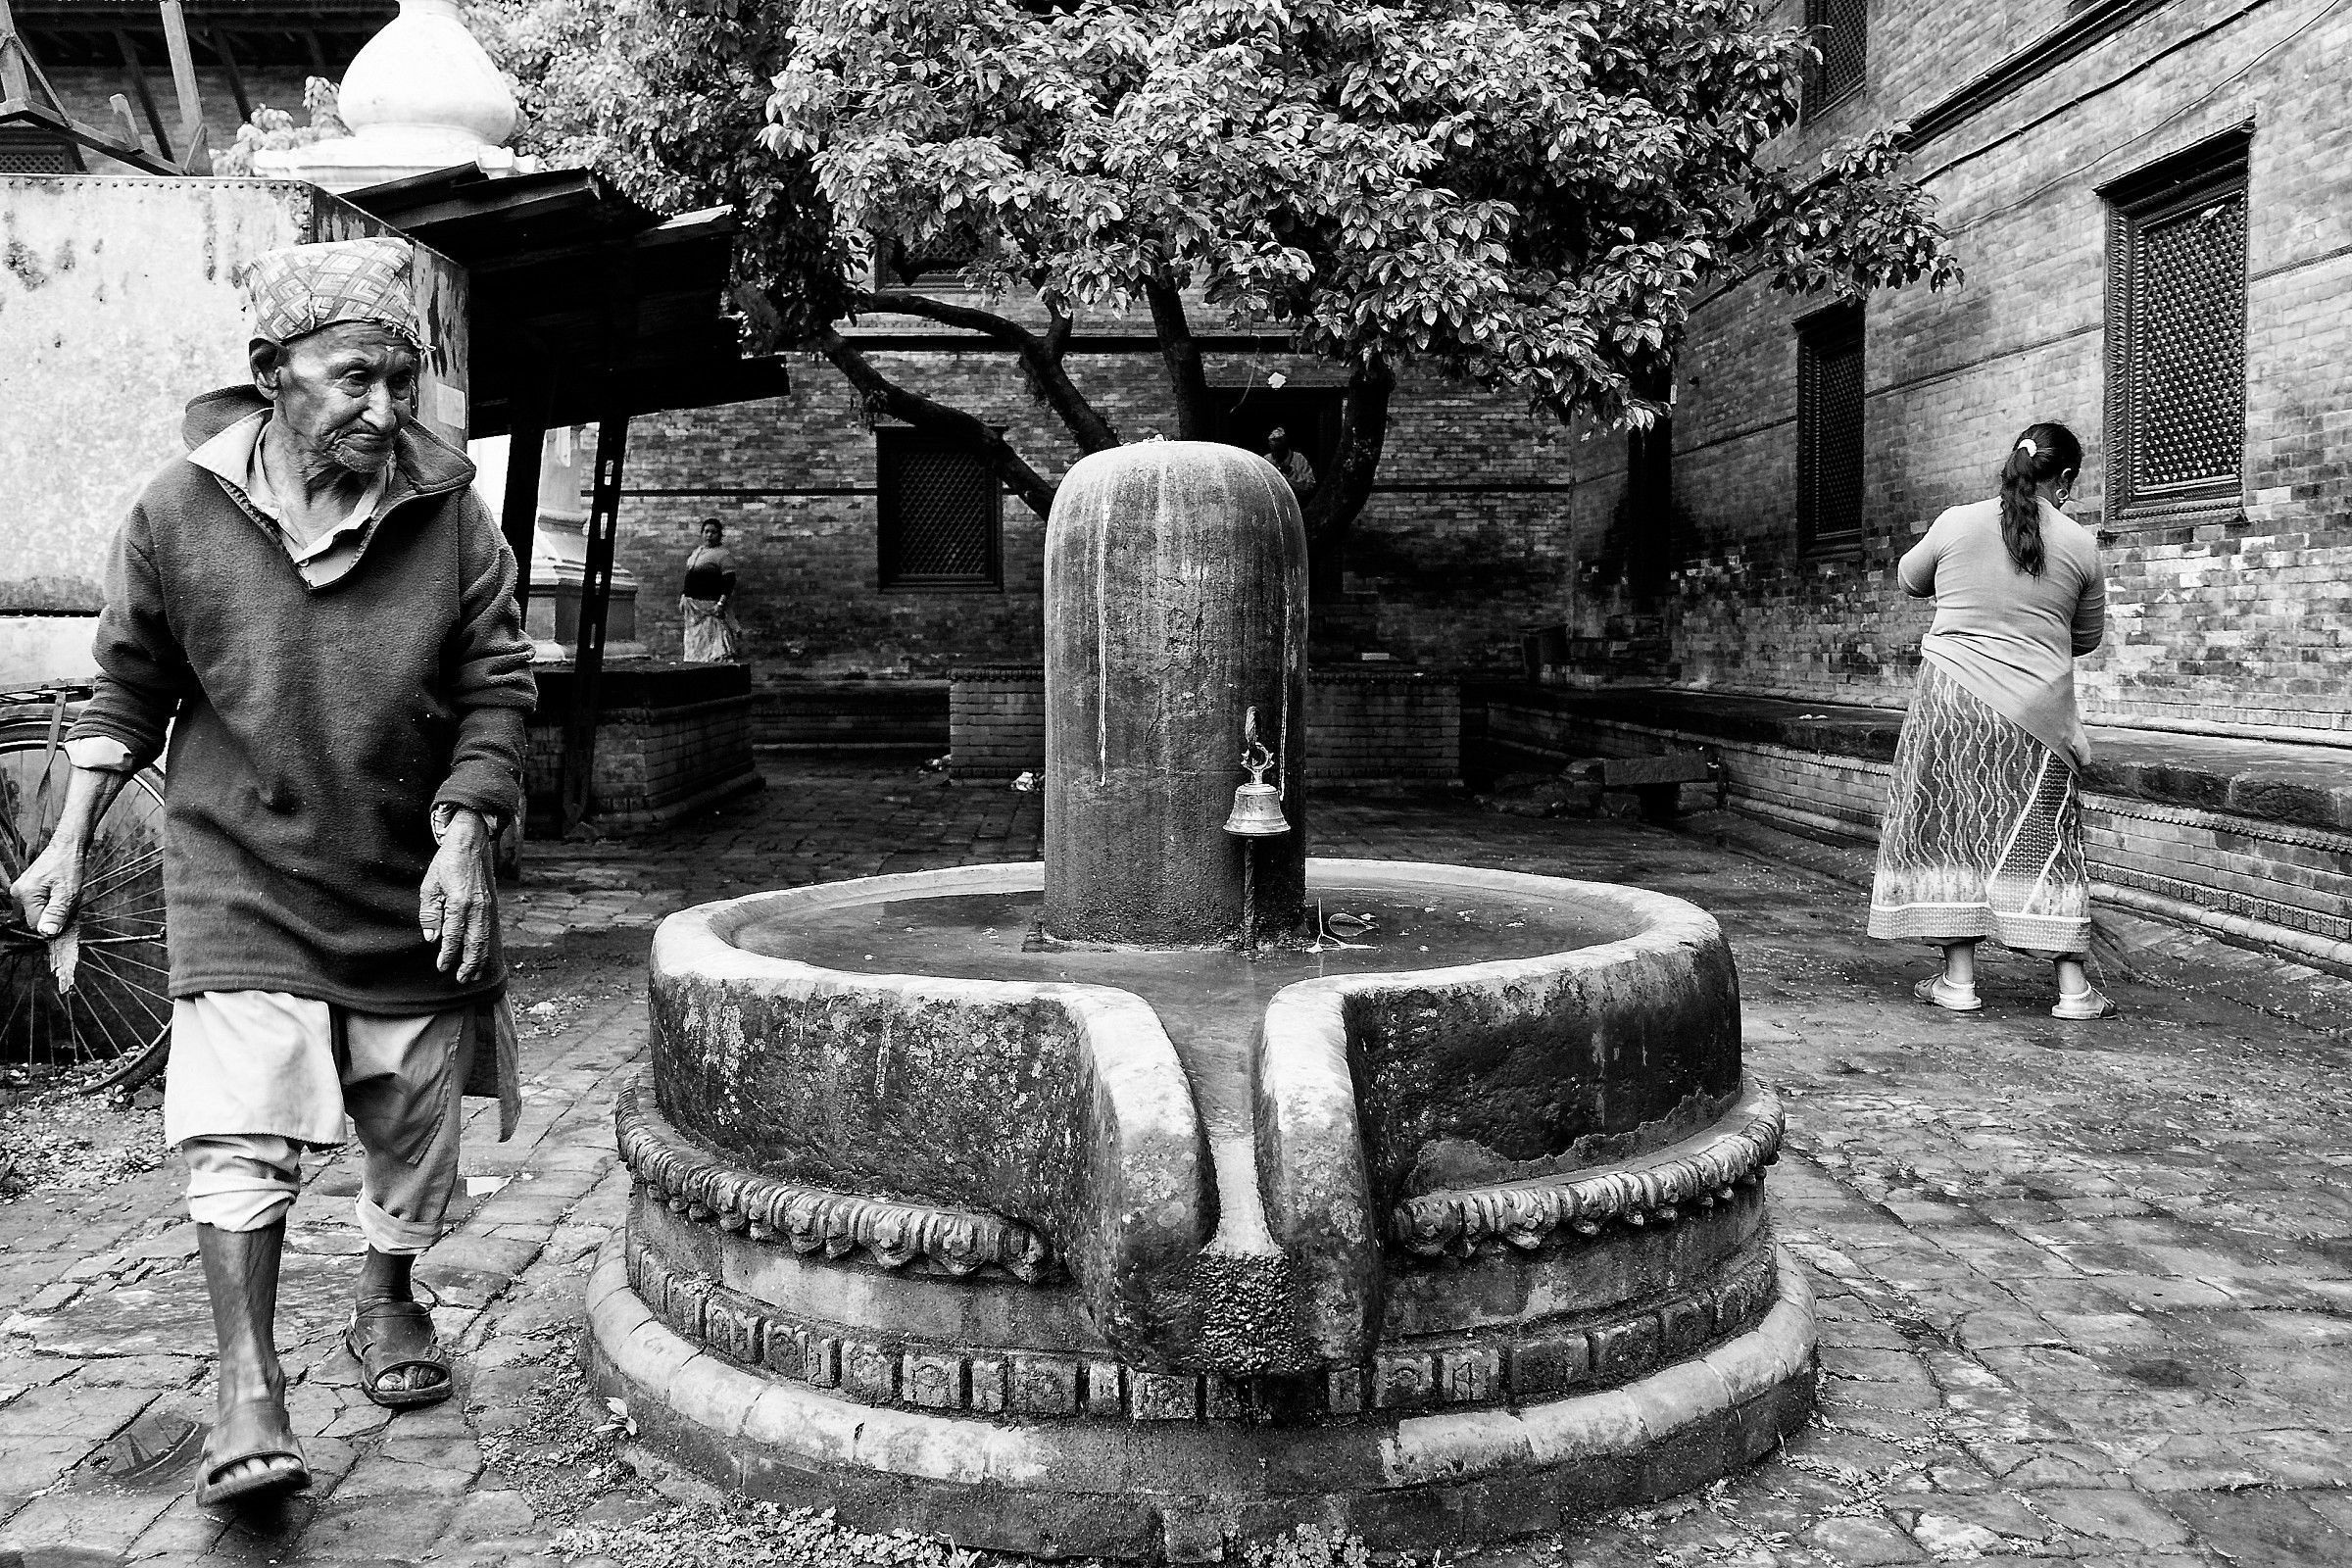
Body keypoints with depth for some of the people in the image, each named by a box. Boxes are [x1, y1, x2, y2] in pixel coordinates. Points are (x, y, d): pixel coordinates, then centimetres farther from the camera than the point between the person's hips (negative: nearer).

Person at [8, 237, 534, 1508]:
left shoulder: (448, 515, -9)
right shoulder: (178, 512, -7)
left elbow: (494, 692, -6)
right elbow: (130, 690, 5)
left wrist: (463, 842, -16)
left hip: (410, 881, 2)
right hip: (243, 875, -1)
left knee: (412, 1127, 14)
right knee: (241, 1130, -10)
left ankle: (386, 1300, 39)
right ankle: (247, 1387, 0)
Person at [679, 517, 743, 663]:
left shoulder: (723, 555, -10)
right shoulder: (697, 551, 16)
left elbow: (729, 582, -17)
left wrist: (721, 604, -26)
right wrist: (683, 597, 17)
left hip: (711, 606, -8)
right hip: (692, 606, 8)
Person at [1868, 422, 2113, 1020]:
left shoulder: (1956, 524, -3)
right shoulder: (2079, 545, -2)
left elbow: (1909, 580, 16)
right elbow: (2088, 637, 11)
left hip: (1952, 700, 0)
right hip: (2036, 711, 1)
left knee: (1950, 829, 8)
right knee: (2043, 840, 9)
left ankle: (1959, 980, 9)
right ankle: (2072, 988, 11)